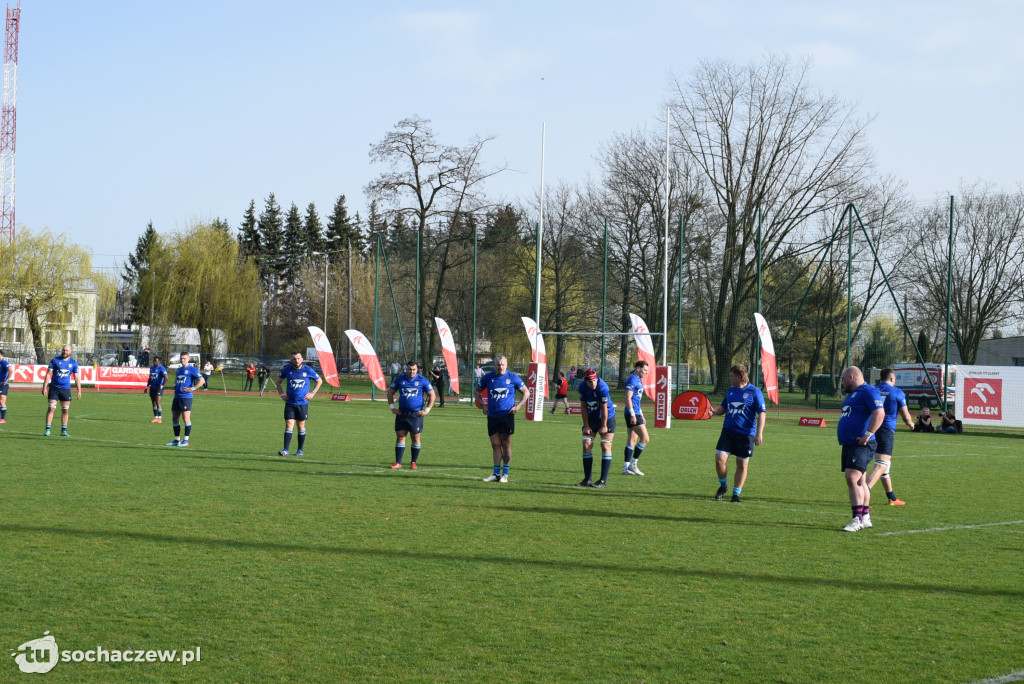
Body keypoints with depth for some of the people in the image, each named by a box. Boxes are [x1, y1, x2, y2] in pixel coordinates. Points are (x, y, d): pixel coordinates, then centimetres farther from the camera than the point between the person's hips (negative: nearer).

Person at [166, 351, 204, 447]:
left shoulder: (192, 369, -3)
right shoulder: (179, 370, 19)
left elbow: (202, 381, -9)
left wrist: (192, 389, -14)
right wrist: (175, 386, 19)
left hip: (186, 397, -8)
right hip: (177, 396, 8)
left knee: (186, 418, -9)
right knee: (175, 419, 7)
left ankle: (186, 440, -5)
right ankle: (177, 440, 15)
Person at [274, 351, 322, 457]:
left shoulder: (308, 370, -3)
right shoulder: (287, 369, 1)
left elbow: (320, 381, 11)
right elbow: (278, 381, 16)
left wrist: (313, 393, 1)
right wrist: (282, 394, 5)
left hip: (303, 403, 0)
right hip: (290, 403, 0)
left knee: (301, 426, 7)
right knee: (289, 425, -9)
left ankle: (300, 450, 19)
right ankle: (285, 450, -13)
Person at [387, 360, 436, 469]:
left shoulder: (422, 380, -1)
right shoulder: (400, 379, 5)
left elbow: (432, 395, 4)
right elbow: (390, 392, 15)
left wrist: (427, 410, -2)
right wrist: (392, 407, 5)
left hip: (416, 414, -2)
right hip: (402, 414, 2)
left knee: (416, 438, 2)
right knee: (400, 437, -1)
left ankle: (413, 462, 13)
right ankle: (398, 462, 2)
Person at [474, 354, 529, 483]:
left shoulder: (512, 377, -2)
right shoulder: (488, 377, 4)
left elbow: (526, 392, 7)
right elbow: (476, 390, 18)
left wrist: (518, 406, -4)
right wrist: (483, 406, 8)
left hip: (507, 415, -3)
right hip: (492, 416, 3)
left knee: (506, 445, 0)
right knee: (495, 445, 4)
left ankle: (505, 474, 5)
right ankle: (496, 474, 10)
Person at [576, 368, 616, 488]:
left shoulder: (602, 387, -28)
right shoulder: (582, 387, -14)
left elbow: (604, 408, -21)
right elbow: (583, 406, -5)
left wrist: (604, 426, -14)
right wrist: (586, 425, -4)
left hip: (607, 418, -5)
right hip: (591, 418, 5)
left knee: (605, 446, -9)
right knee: (586, 445, 0)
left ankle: (603, 481, -8)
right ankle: (587, 480, 8)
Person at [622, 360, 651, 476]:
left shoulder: (638, 381, 19)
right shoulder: (632, 380, -12)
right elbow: (628, 398, -18)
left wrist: (641, 416, 27)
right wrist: (632, 414, -21)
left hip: (635, 414, 10)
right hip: (632, 414, -10)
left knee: (632, 441, 9)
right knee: (645, 438, -11)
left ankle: (626, 468, 11)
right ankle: (633, 464, -5)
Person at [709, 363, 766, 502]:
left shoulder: (755, 392, -6)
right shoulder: (730, 390, 12)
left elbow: (761, 413, -7)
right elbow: (723, 407, 23)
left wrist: (759, 433, -16)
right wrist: (714, 411, 0)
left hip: (746, 434, -4)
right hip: (728, 432, 4)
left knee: (742, 465, 4)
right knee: (720, 459, -8)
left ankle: (736, 493, 15)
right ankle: (723, 486, 15)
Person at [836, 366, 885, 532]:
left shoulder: (868, 392, -11)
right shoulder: (852, 394, 21)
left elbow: (879, 414, -23)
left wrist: (868, 435, -25)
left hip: (861, 445, -11)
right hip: (849, 444, 11)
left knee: (852, 478, -19)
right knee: (859, 481, 14)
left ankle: (857, 520, -20)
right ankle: (865, 518, 20)